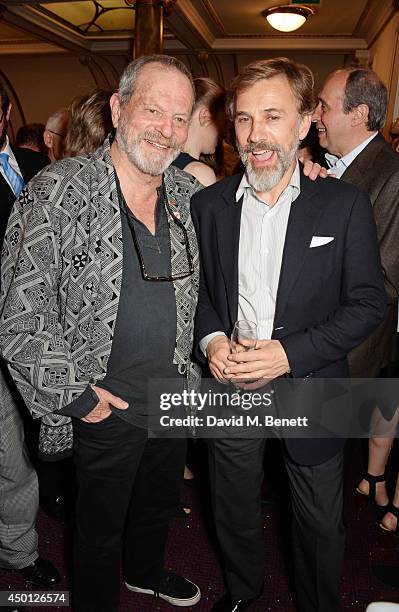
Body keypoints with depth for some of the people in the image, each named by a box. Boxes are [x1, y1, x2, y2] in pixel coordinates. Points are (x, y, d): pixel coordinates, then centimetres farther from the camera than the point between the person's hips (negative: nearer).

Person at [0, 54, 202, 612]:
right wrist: (73, 393, -16)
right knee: (101, 528, 19)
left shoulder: (189, 194, -2)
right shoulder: (59, 193, -21)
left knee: (160, 504, 29)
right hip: (103, 407, -5)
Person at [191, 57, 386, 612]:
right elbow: (197, 288, 7)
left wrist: (291, 352, -20)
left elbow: (368, 304, -9)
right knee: (234, 512, 23)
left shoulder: (345, 205, -10)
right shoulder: (209, 204, -2)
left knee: (320, 526, 18)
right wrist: (210, 339, -13)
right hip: (229, 388, 3)